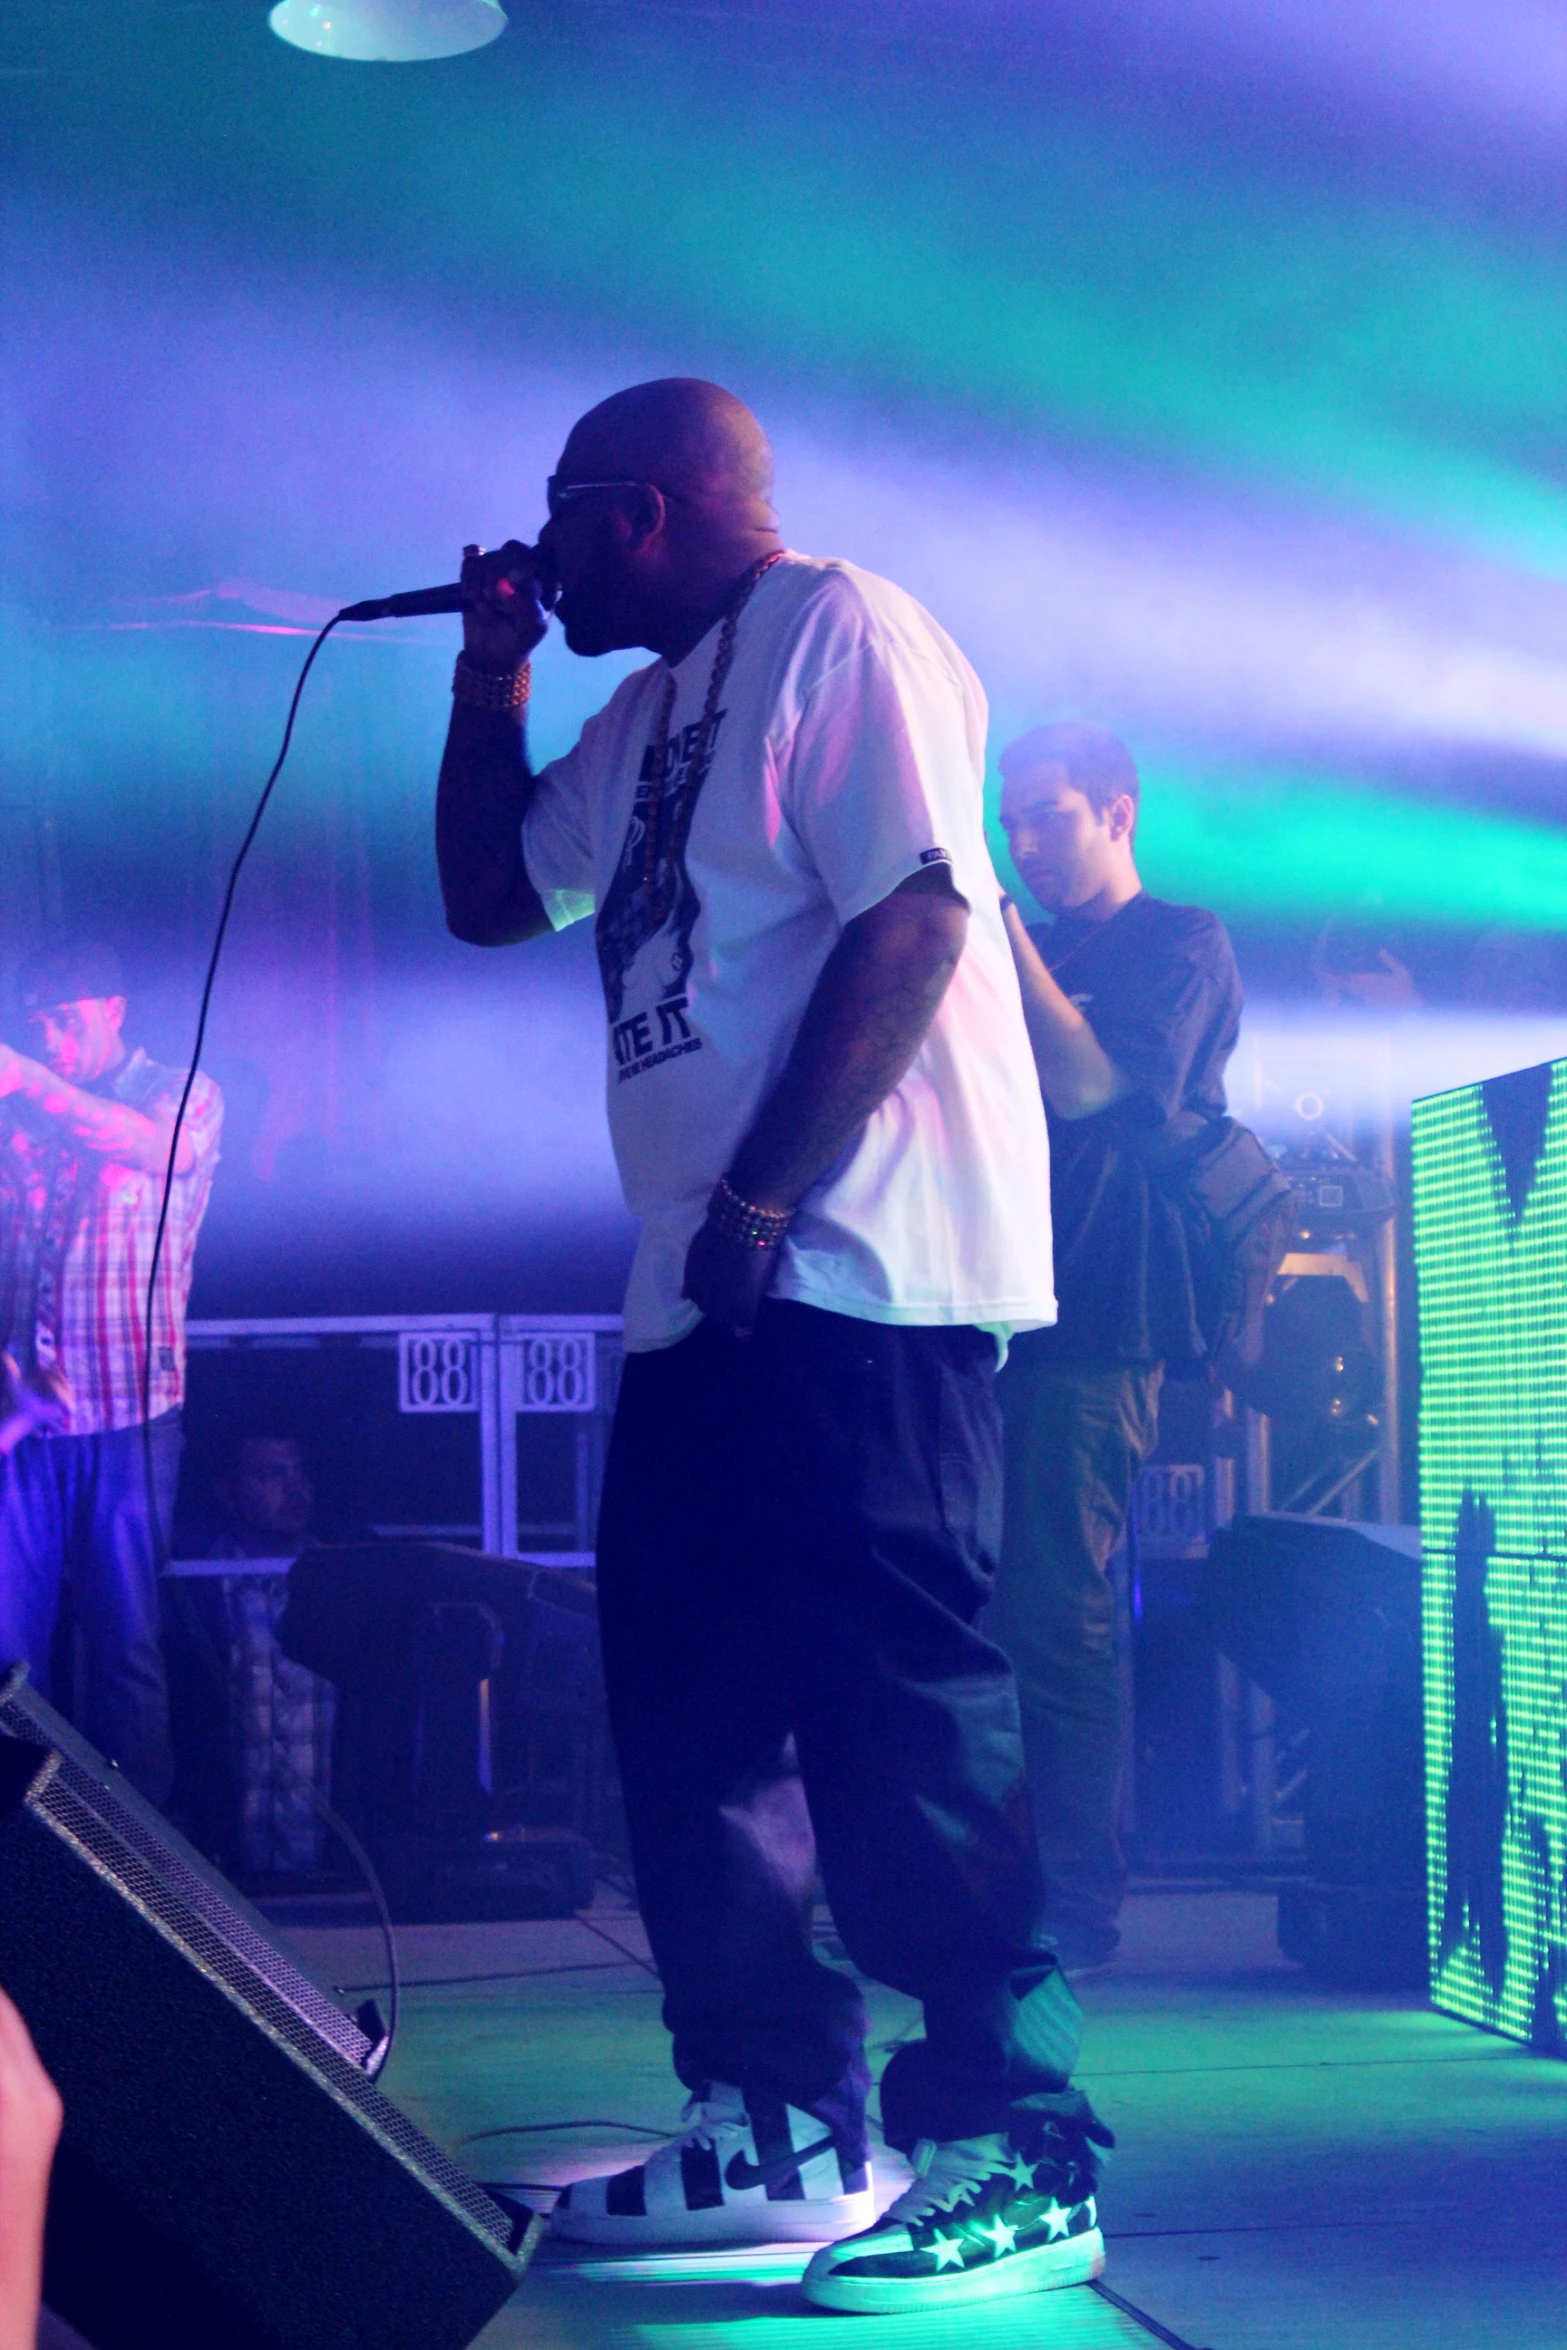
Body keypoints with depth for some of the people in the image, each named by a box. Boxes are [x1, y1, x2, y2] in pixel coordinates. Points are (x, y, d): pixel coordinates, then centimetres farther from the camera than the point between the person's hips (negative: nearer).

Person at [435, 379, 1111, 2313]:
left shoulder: (838, 631, -5)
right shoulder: (645, 721, 23)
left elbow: (914, 917, -16)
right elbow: (488, 894, 29)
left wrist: (765, 1197, -20)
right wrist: (491, 669, 19)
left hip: (855, 1274, -10)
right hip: (709, 1292, 10)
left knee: (894, 1702, -11)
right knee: (692, 1712, 9)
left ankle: (1020, 2156, -5)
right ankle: (773, 2126, 18)